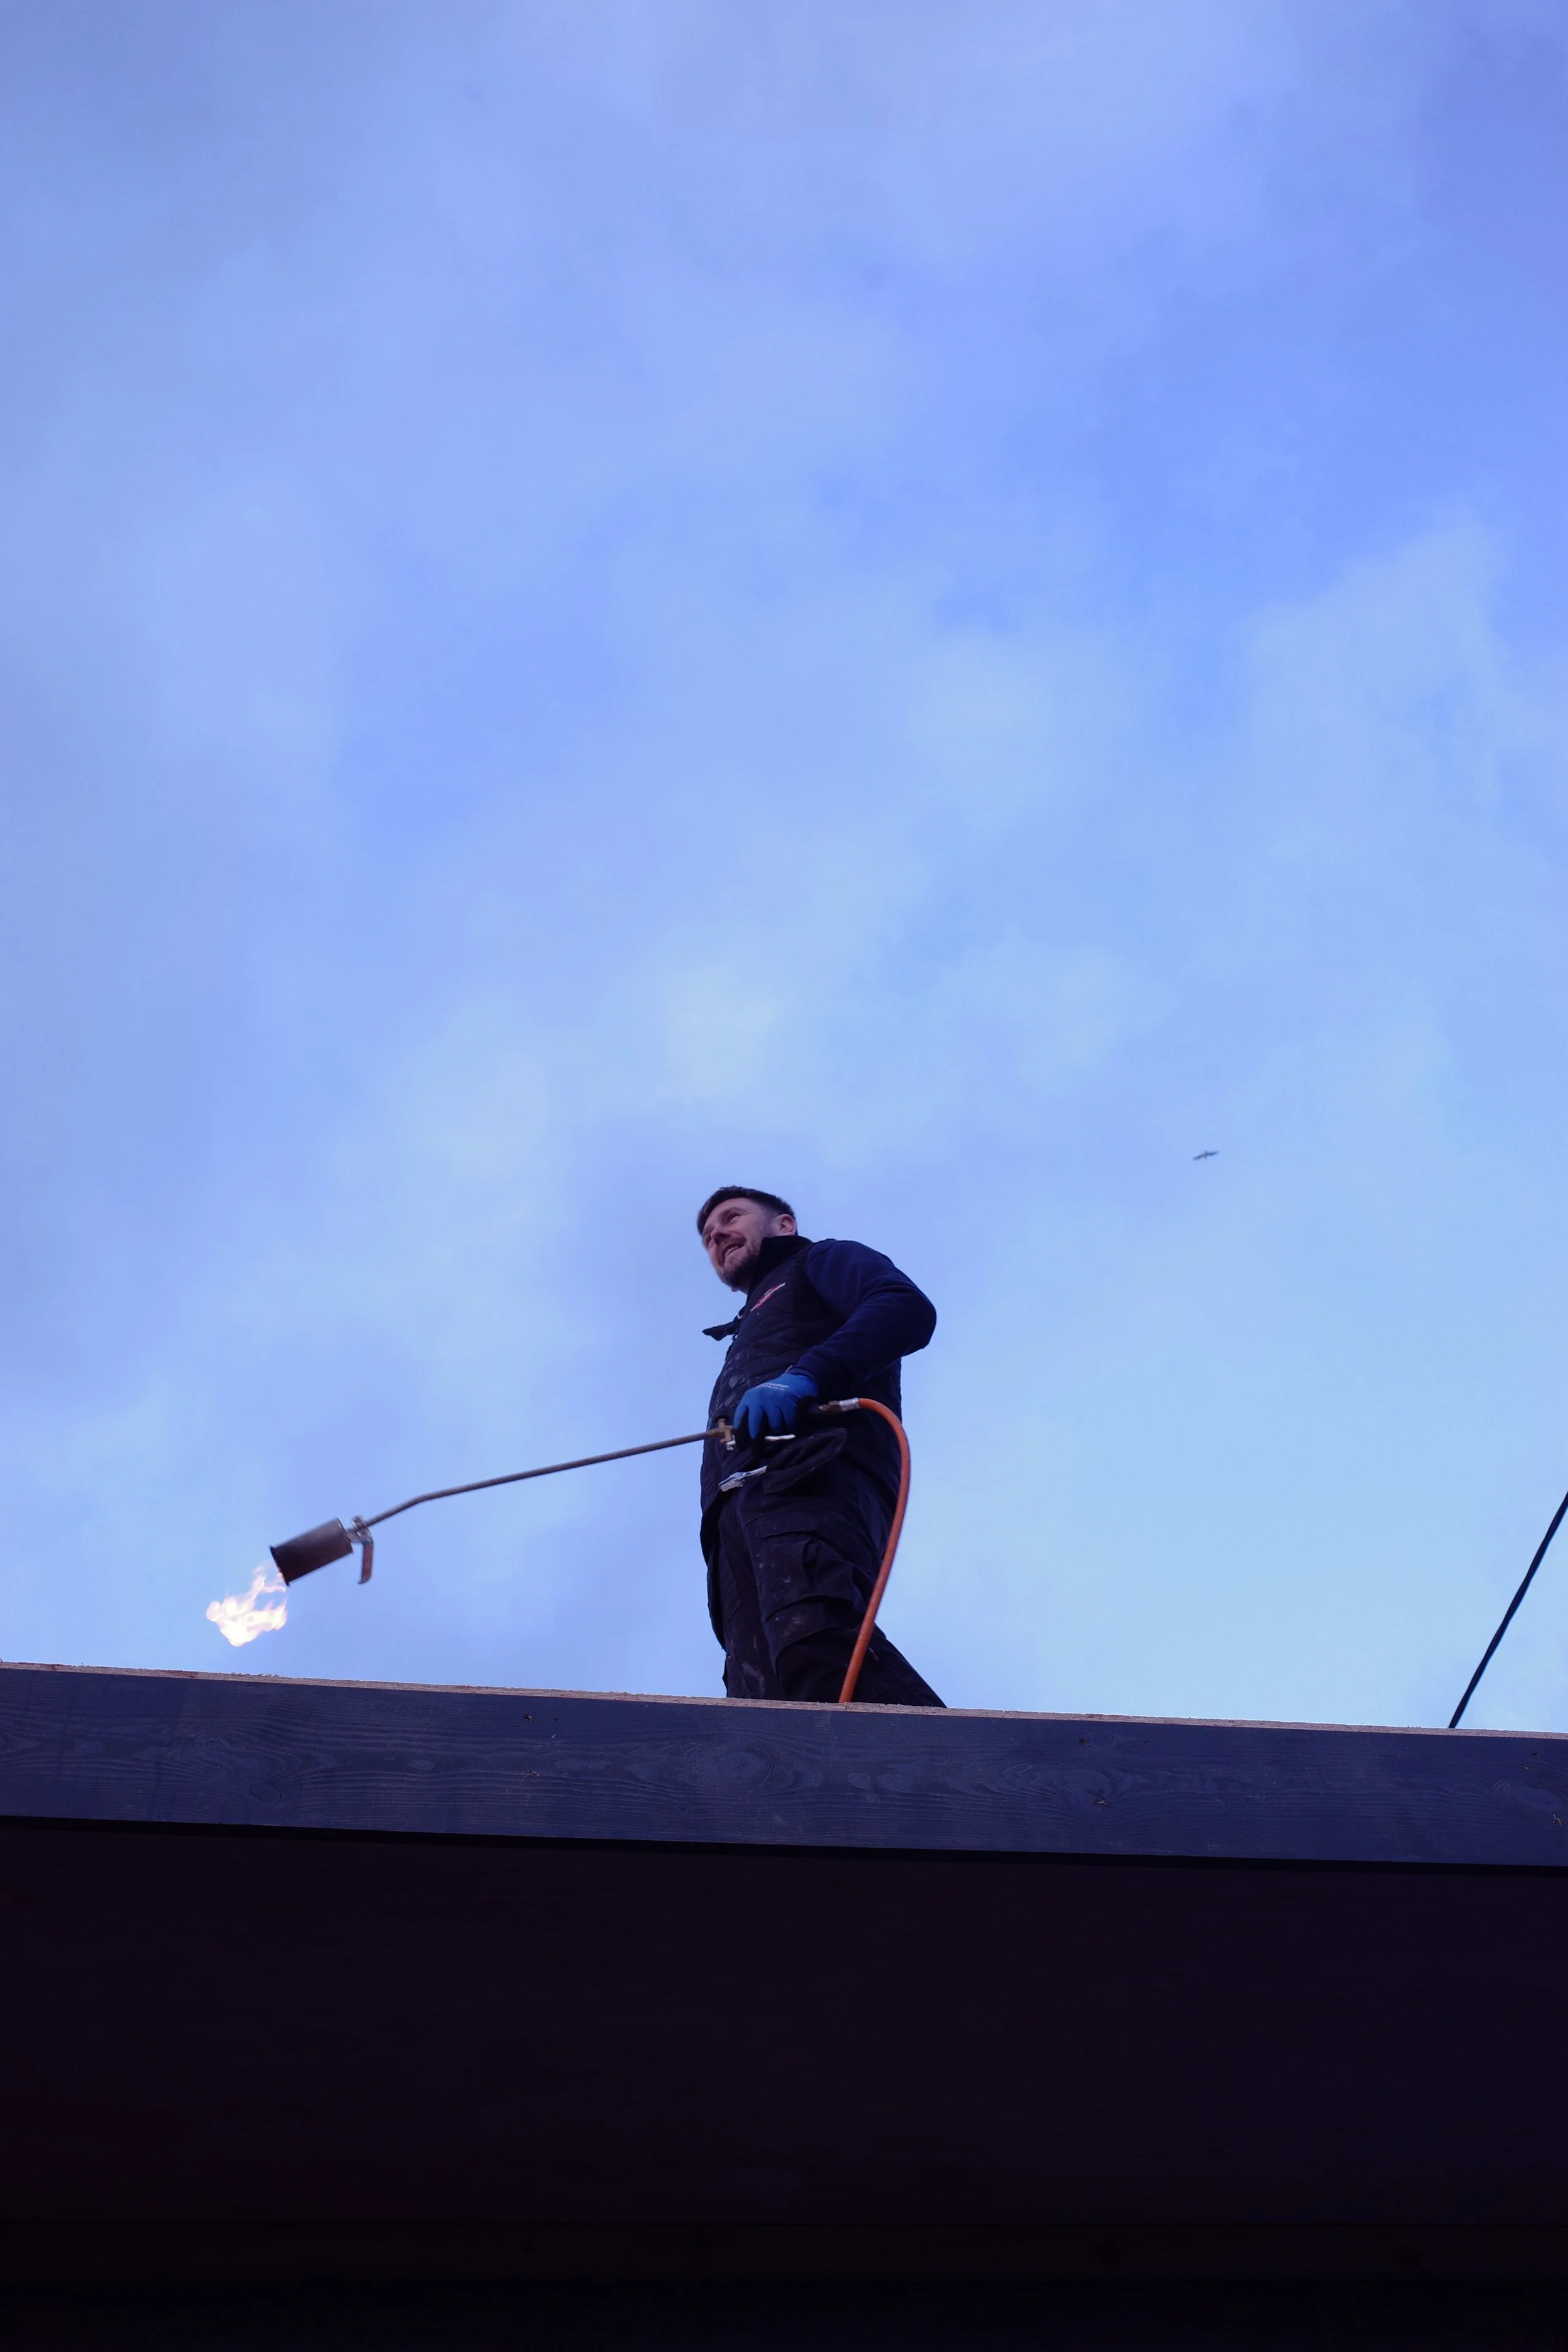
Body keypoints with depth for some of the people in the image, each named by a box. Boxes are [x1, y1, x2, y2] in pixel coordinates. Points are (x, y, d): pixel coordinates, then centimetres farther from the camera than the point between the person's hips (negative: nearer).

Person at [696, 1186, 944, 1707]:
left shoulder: (822, 1262, 25)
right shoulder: (749, 1336, 46)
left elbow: (908, 1310, 1)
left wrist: (804, 1376, -13)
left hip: (811, 1474, -7)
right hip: (741, 1510, 7)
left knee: (813, 1638, -37)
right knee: (760, 1691, -21)